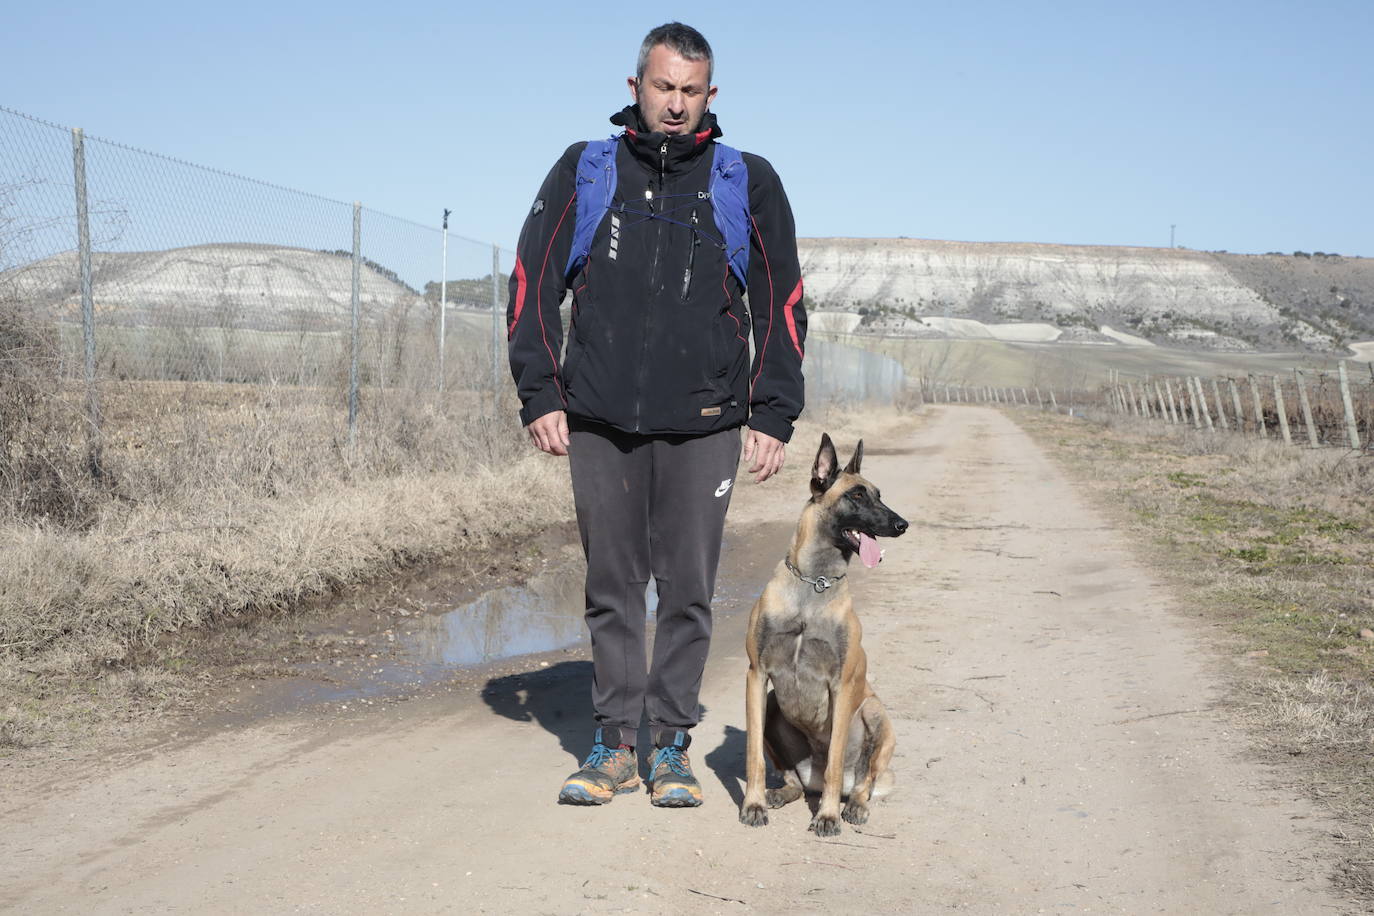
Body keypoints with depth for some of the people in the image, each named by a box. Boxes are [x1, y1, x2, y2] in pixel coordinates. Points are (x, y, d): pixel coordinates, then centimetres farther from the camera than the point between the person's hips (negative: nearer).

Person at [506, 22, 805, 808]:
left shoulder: (749, 182, 7)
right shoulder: (584, 171, 9)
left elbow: (782, 303, 8)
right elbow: (534, 285, 9)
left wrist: (774, 415, 1)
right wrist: (540, 395, 0)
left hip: (703, 425, -1)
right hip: (599, 420, 1)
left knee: (688, 588, 3)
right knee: (611, 586, 6)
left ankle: (673, 744, 15)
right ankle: (615, 743, 17)